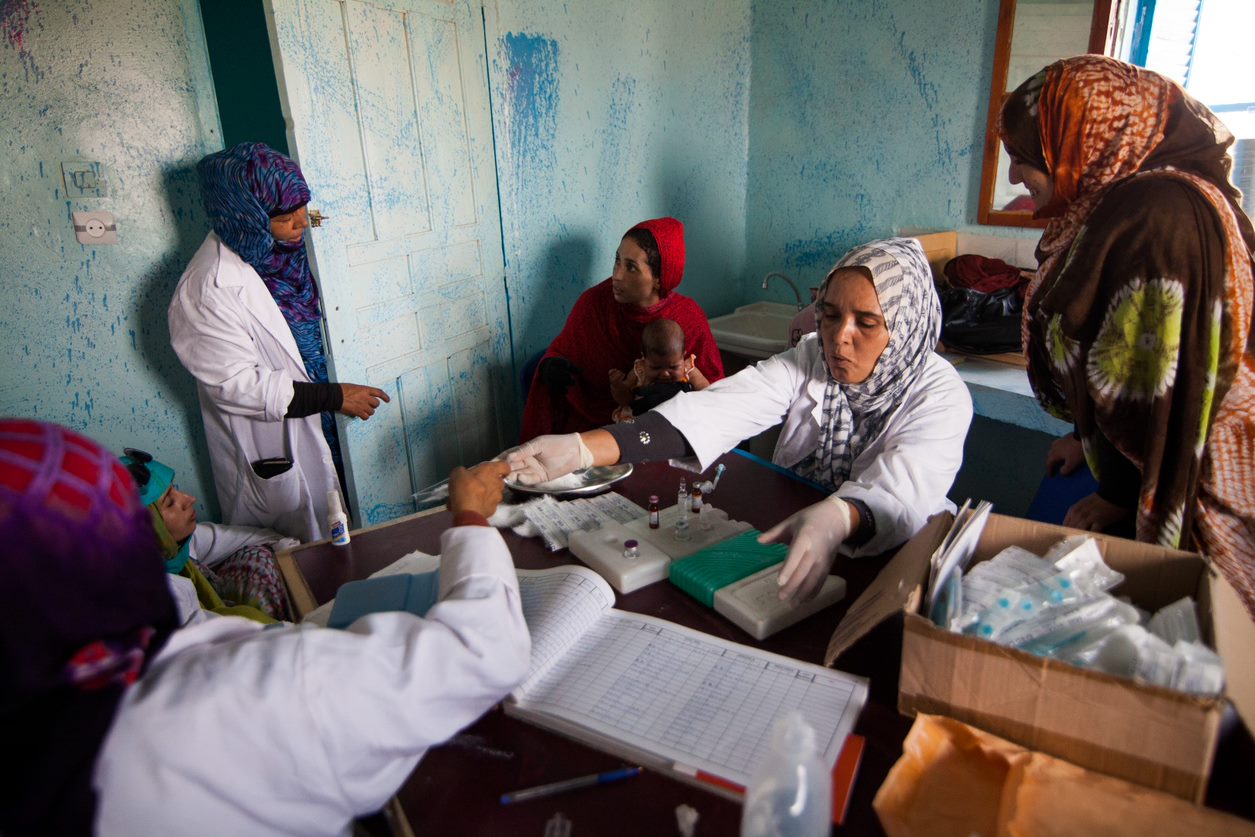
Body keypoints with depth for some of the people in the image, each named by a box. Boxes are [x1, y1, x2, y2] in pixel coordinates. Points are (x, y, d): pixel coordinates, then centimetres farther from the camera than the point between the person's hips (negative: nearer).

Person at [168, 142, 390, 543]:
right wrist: (335, 396, -23)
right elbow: (236, 385, -25)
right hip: (271, 460, -7)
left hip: (315, 433, 7)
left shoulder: (284, 250, 0)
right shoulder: (210, 290, -25)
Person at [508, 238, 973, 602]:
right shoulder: (809, 360, -6)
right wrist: (582, 449, -36)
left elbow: (905, 487, -35)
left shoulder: (940, 395, -14)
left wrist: (837, 519, -60)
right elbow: (714, 412, -21)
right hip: (784, 538, 3)